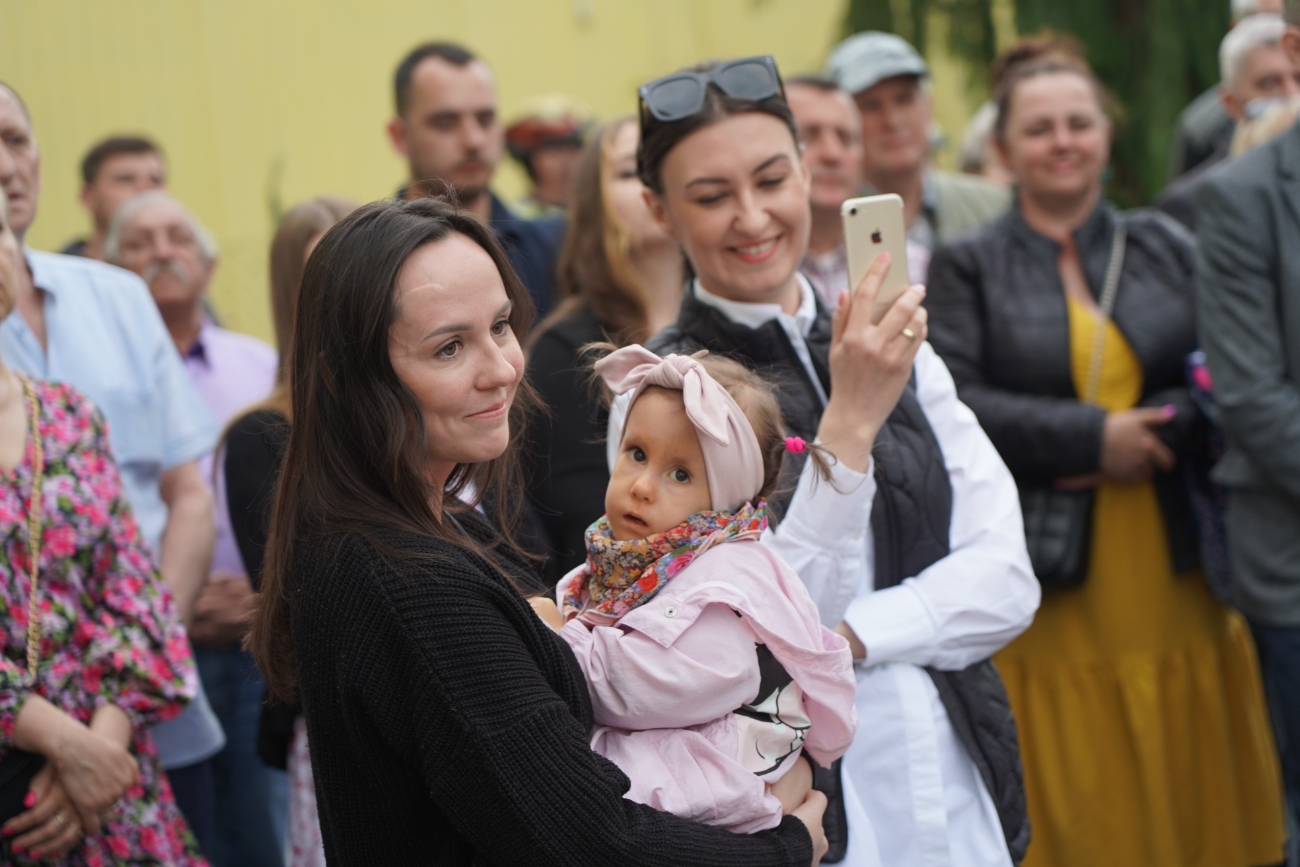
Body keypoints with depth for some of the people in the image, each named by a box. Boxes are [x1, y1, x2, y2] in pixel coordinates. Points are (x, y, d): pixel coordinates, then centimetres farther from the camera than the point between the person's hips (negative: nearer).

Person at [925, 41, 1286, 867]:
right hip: (1054, 590, -3)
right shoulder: (969, 268, 3)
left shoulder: (1166, 247, 11)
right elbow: (956, 403, -9)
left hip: (1174, 575, 3)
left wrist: (1155, 430, -14)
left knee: (1196, 794, 6)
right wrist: (1094, 436, -15)